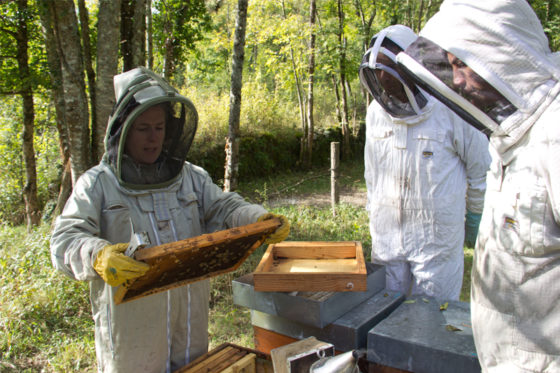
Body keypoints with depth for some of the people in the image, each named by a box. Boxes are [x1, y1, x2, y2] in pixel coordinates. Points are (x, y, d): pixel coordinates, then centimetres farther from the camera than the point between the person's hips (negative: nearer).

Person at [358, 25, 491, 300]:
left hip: (437, 235, -4)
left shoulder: (449, 109, -13)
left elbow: (481, 167, 0)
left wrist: (476, 215, 8)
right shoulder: (376, 112, 2)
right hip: (386, 235, 4)